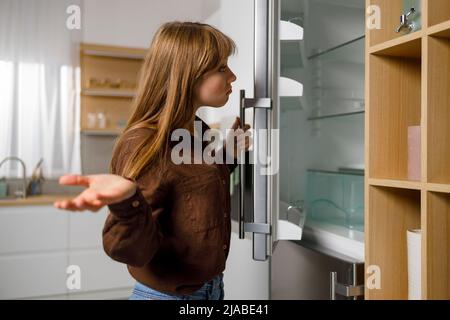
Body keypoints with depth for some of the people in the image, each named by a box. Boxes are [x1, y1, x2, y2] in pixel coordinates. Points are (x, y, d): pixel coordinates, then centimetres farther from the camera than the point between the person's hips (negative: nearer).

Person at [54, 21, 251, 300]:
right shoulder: (143, 144, -23)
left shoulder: (200, 131, -1)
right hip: (169, 293, -7)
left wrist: (228, 155, 3)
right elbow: (137, 251, -24)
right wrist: (127, 202, -42)